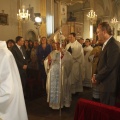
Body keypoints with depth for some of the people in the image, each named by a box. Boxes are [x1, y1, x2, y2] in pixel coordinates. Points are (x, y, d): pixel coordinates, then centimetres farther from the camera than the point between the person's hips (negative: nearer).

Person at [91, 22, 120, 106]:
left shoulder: (113, 45, -20)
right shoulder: (107, 44, 12)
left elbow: (109, 66, -22)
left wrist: (97, 78, -11)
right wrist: (96, 74, 5)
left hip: (109, 85, -9)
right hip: (106, 84, 9)